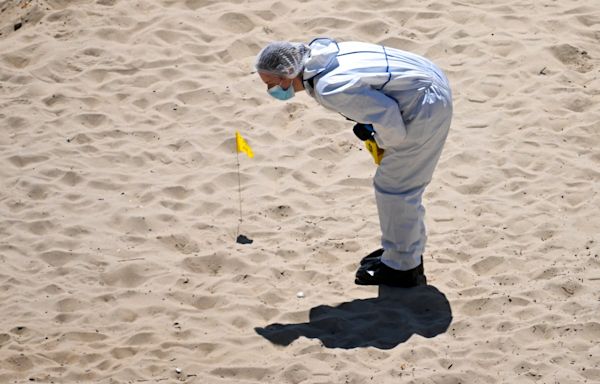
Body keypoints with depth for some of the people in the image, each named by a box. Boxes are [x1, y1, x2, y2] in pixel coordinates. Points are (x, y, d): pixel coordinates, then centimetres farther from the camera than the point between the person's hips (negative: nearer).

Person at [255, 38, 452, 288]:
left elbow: (386, 114, -27)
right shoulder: (321, 51, 1)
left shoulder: (327, 89, -28)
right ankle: (407, 252, 37)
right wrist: (367, 126, 5)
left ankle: (402, 268, 15)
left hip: (425, 106, -10)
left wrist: (385, 142, -6)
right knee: (402, 184, 22)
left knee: (393, 187, 2)